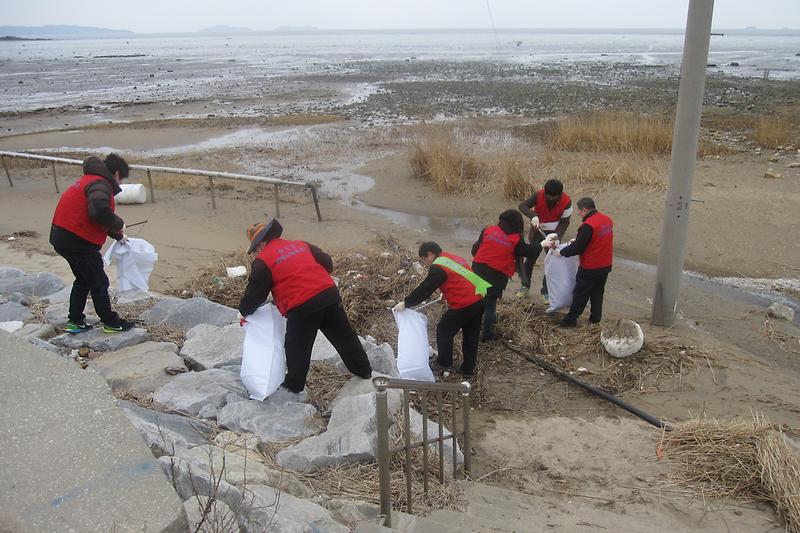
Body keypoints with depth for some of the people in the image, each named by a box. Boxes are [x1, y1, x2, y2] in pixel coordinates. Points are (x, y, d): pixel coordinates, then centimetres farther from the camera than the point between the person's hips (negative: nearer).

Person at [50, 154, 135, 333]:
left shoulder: (89, 181, 18)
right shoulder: (100, 184, -16)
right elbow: (99, 210, -36)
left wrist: (118, 236, 26)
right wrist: (118, 224, -19)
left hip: (62, 238, 10)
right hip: (77, 242, -10)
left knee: (84, 280, 22)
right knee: (99, 283, 4)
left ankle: (75, 321, 28)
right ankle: (110, 322, 16)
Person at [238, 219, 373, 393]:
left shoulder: (263, 261, 2)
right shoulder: (301, 245, 19)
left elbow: (254, 292, 6)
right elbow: (327, 263, 20)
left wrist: (244, 312, 24)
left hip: (302, 307, -6)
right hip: (329, 294, 6)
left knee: (297, 349, 14)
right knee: (344, 336, 21)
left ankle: (293, 386, 29)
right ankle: (364, 371, 35)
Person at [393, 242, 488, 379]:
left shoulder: (438, 267, -9)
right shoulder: (456, 259, 17)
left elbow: (424, 289, -8)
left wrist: (405, 303, 0)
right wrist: (446, 294, 40)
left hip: (464, 306, -9)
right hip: (479, 301, 9)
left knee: (443, 331, 10)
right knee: (471, 337, 18)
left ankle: (444, 363, 22)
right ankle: (468, 370, 27)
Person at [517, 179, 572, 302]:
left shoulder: (566, 202, -21)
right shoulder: (539, 195, -23)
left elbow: (565, 222, -12)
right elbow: (522, 206, -21)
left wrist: (557, 236, -25)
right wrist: (533, 216, -38)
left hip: (554, 233, 0)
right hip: (537, 230, 0)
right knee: (530, 258, 5)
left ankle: (546, 291, 13)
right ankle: (525, 286, 22)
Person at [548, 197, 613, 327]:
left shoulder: (588, 225, -24)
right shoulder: (607, 219, 3)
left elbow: (577, 248, -19)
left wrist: (560, 252, -6)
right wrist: (577, 240, 16)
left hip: (590, 268, -7)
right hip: (605, 266, 8)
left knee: (580, 294, 4)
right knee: (598, 292, 19)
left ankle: (570, 320, 13)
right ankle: (595, 318, 27)